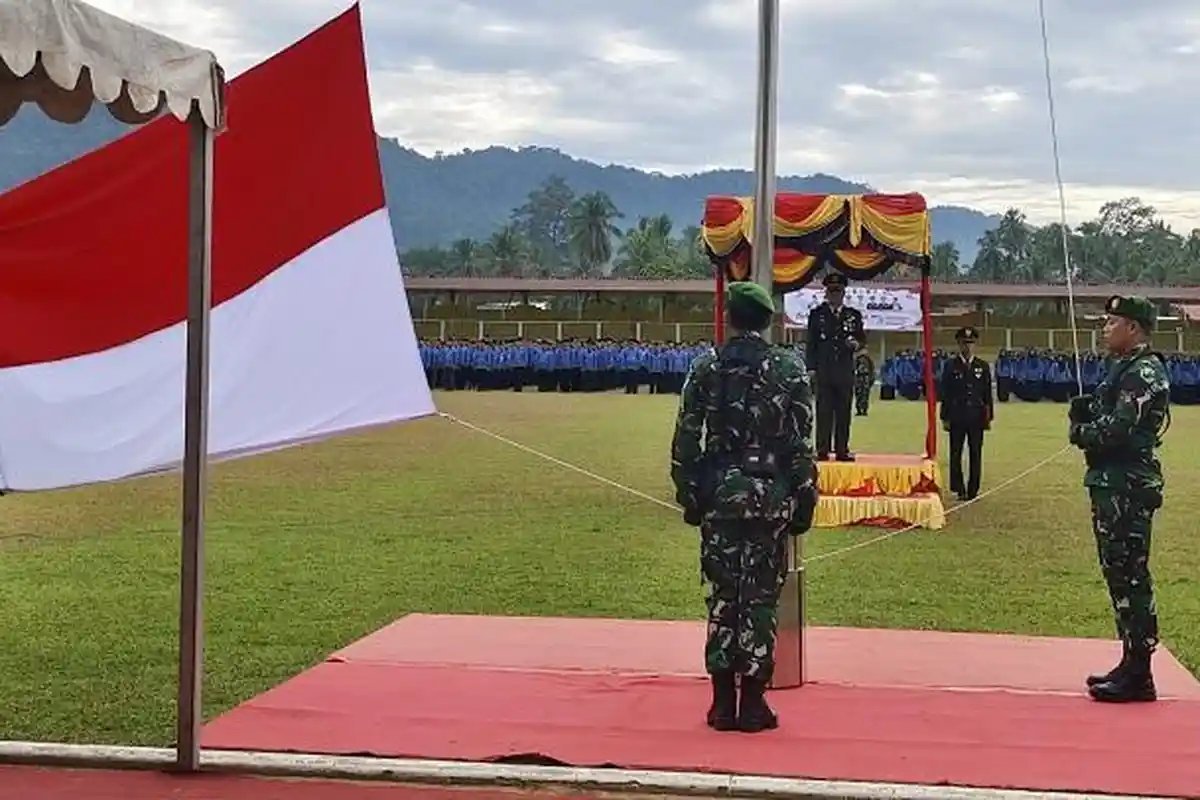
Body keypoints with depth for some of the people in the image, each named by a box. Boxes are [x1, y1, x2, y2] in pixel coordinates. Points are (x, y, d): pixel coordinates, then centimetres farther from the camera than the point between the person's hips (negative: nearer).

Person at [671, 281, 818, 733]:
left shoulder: (705, 369, 1)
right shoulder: (790, 370, -2)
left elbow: (686, 441, 0)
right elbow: (802, 445, -4)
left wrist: (690, 497, 8)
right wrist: (804, 503, 3)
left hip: (719, 496, 1)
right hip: (771, 497, -1)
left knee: (723, 595, 8)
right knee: (761, 598, 4)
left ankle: (723, 702, 10)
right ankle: (753, 704, 6)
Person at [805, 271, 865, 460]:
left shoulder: (854, 315, 10)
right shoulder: (816, 314, 6)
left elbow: (862, 339, 14)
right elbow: (810, 343, 5)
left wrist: (856, 344, -10)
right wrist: (811, 367, -3)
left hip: (845, 372, 2)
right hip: (823, 371, -2)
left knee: (844, 413, 3)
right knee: (824, 412, -1)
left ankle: (842, 450, 8)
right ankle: (822, 450, 1)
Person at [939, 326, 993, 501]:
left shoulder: (983, 367, 7)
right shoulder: (951, 366, 2)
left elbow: (988, 394, 8)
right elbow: (945, 394, 1)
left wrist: (989, 417, 4)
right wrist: (945, 418, -2)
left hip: (977, 418, 1)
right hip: (957, 418, -1)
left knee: (975, 454, 3)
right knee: (955, 454, 0)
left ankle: (973, 490, 9)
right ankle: (959, 488, 9)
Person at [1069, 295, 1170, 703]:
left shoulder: (1144, 373, -15)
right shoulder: (1125, 368, 18)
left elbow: (1119, 431, -23)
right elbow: (1104, 420, 20)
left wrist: (1083, 433, -5)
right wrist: (1085, 414, -1)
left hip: (1128, 486, -11)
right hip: (1111, 483, 11)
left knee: (1130, 575, -7)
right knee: (1119, 572, 15)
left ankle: (1138, 675, -2)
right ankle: (1131, 664, 23)